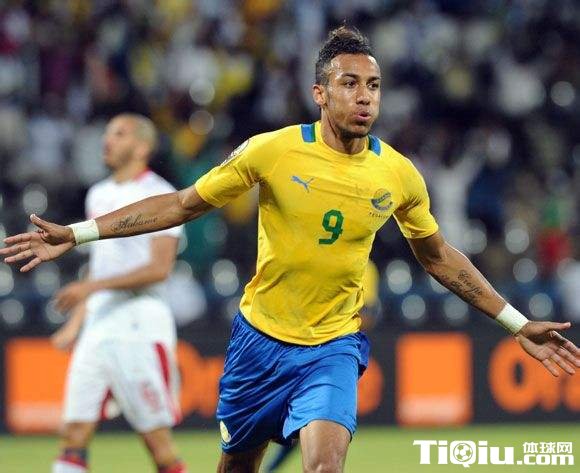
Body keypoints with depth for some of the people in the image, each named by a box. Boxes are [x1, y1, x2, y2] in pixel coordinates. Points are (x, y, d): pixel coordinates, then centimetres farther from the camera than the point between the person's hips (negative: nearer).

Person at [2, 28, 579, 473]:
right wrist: (77, 233, -6)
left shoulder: (399, 176, -6)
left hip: (334, 345, 0)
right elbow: (183, 204, -2)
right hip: (261, 335, 0)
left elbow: (438, 256, 12)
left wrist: (517, 324, 12)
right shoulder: (271, 151, -12)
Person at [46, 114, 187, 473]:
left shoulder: (159, 195, -6)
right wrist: (75, 324, 20)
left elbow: (159, 268, -15)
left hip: (139, 324, -7)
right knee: (75, 434, -1)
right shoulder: (99, 196, 18)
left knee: (157, 437, -5)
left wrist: (93, 286, -17)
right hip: (98, 322, 7)